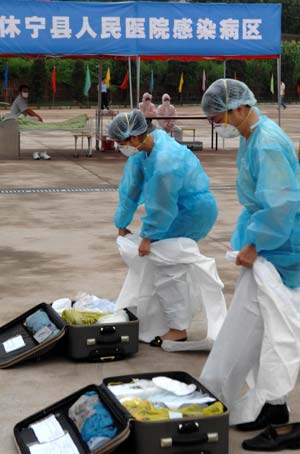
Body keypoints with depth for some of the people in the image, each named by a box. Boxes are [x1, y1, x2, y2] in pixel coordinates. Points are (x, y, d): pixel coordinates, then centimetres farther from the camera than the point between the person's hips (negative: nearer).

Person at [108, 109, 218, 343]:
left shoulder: (164, 160, -32)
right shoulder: (142, 149, -4)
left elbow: (162, 205, -24)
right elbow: (131, 187, 5)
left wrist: (148, 237, -14)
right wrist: (122, 224, 13)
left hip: (195, 212, -9)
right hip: (180, 206, 9)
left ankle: (179, 329, 0)